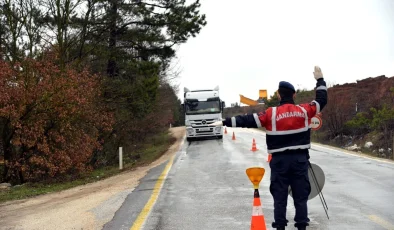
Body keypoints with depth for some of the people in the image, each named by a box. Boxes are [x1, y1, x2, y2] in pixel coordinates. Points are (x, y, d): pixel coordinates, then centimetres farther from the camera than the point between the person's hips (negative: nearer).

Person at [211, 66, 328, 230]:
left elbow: (248, 120, -10)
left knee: (279, 195, 6)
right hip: (300, 158, 2)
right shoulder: (304, 110, 0)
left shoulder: (271, 113, -7)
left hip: (280, 160, -2)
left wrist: (225, 122, -7)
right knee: (301, 195, 8)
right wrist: (320, 80, 26)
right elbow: (321, 101, 14)